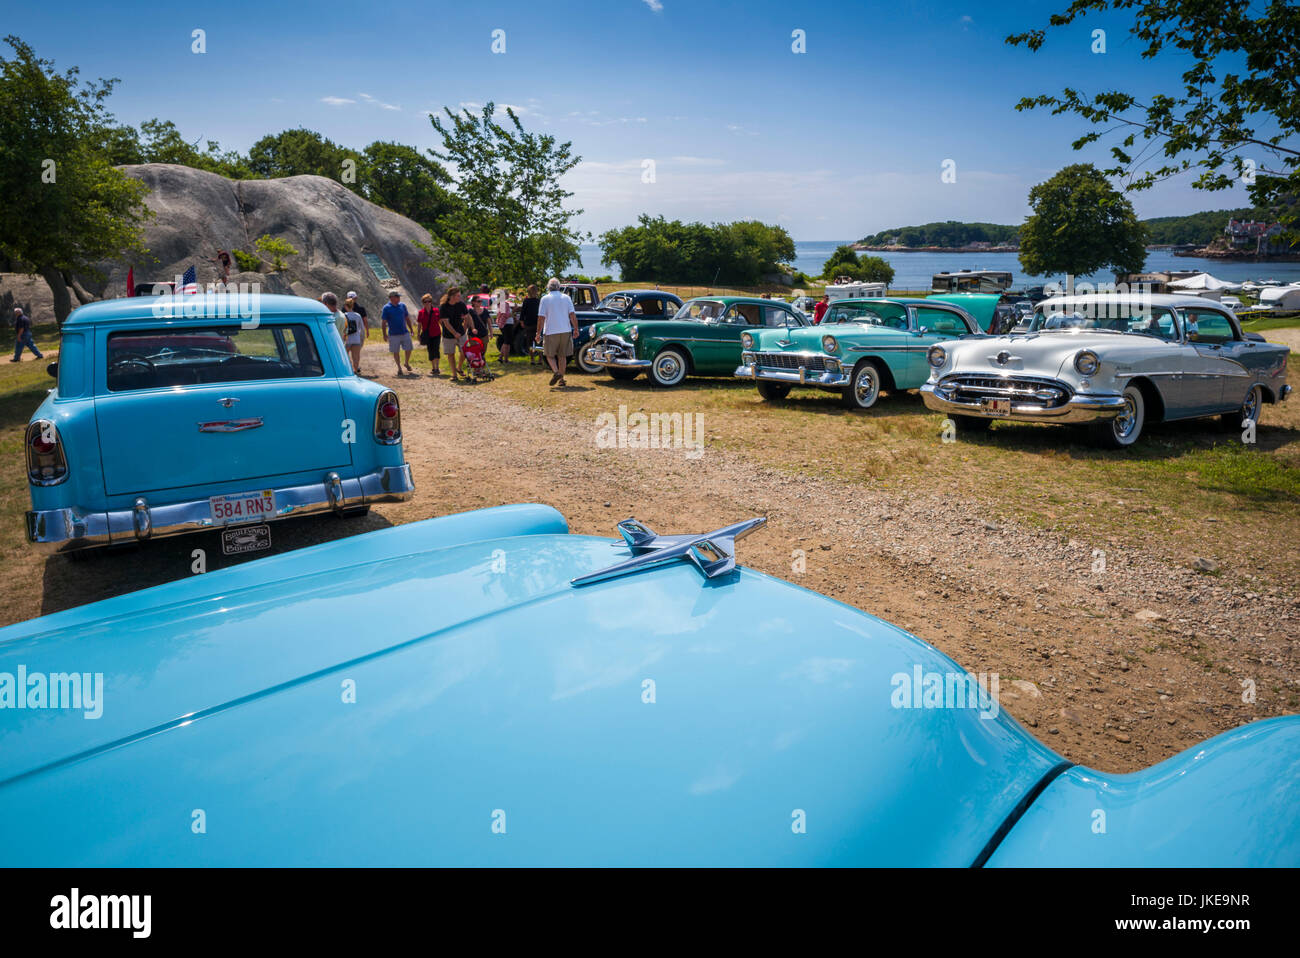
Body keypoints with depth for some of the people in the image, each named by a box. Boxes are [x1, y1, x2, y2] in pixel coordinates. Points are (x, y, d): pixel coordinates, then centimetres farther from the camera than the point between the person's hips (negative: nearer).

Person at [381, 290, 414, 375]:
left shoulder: (402, 305, 7)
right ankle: (399, 368, 17)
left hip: (405, 333, 3)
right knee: (395, 352, 3)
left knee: (408, 349, 3)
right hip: (393, 334, -3)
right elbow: (383, 322, -4)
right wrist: (384, 335, -9)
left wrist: (411, 329, 15)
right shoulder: (386, 308, -5)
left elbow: (407, 318, 17)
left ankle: (407, 364, 28)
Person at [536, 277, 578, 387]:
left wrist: (538, 333, -4)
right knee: (562, 356, 11)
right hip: (565, 331, 3)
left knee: (549, 354, 10)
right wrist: (576, 330, 6)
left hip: (550, 332, -3)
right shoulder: (566, 297, 4)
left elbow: (541, 318, -8)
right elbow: (572, 315, -1)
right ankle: (561, 379, 12)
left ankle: (556, 372, -15)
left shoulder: (545, 299, -4)